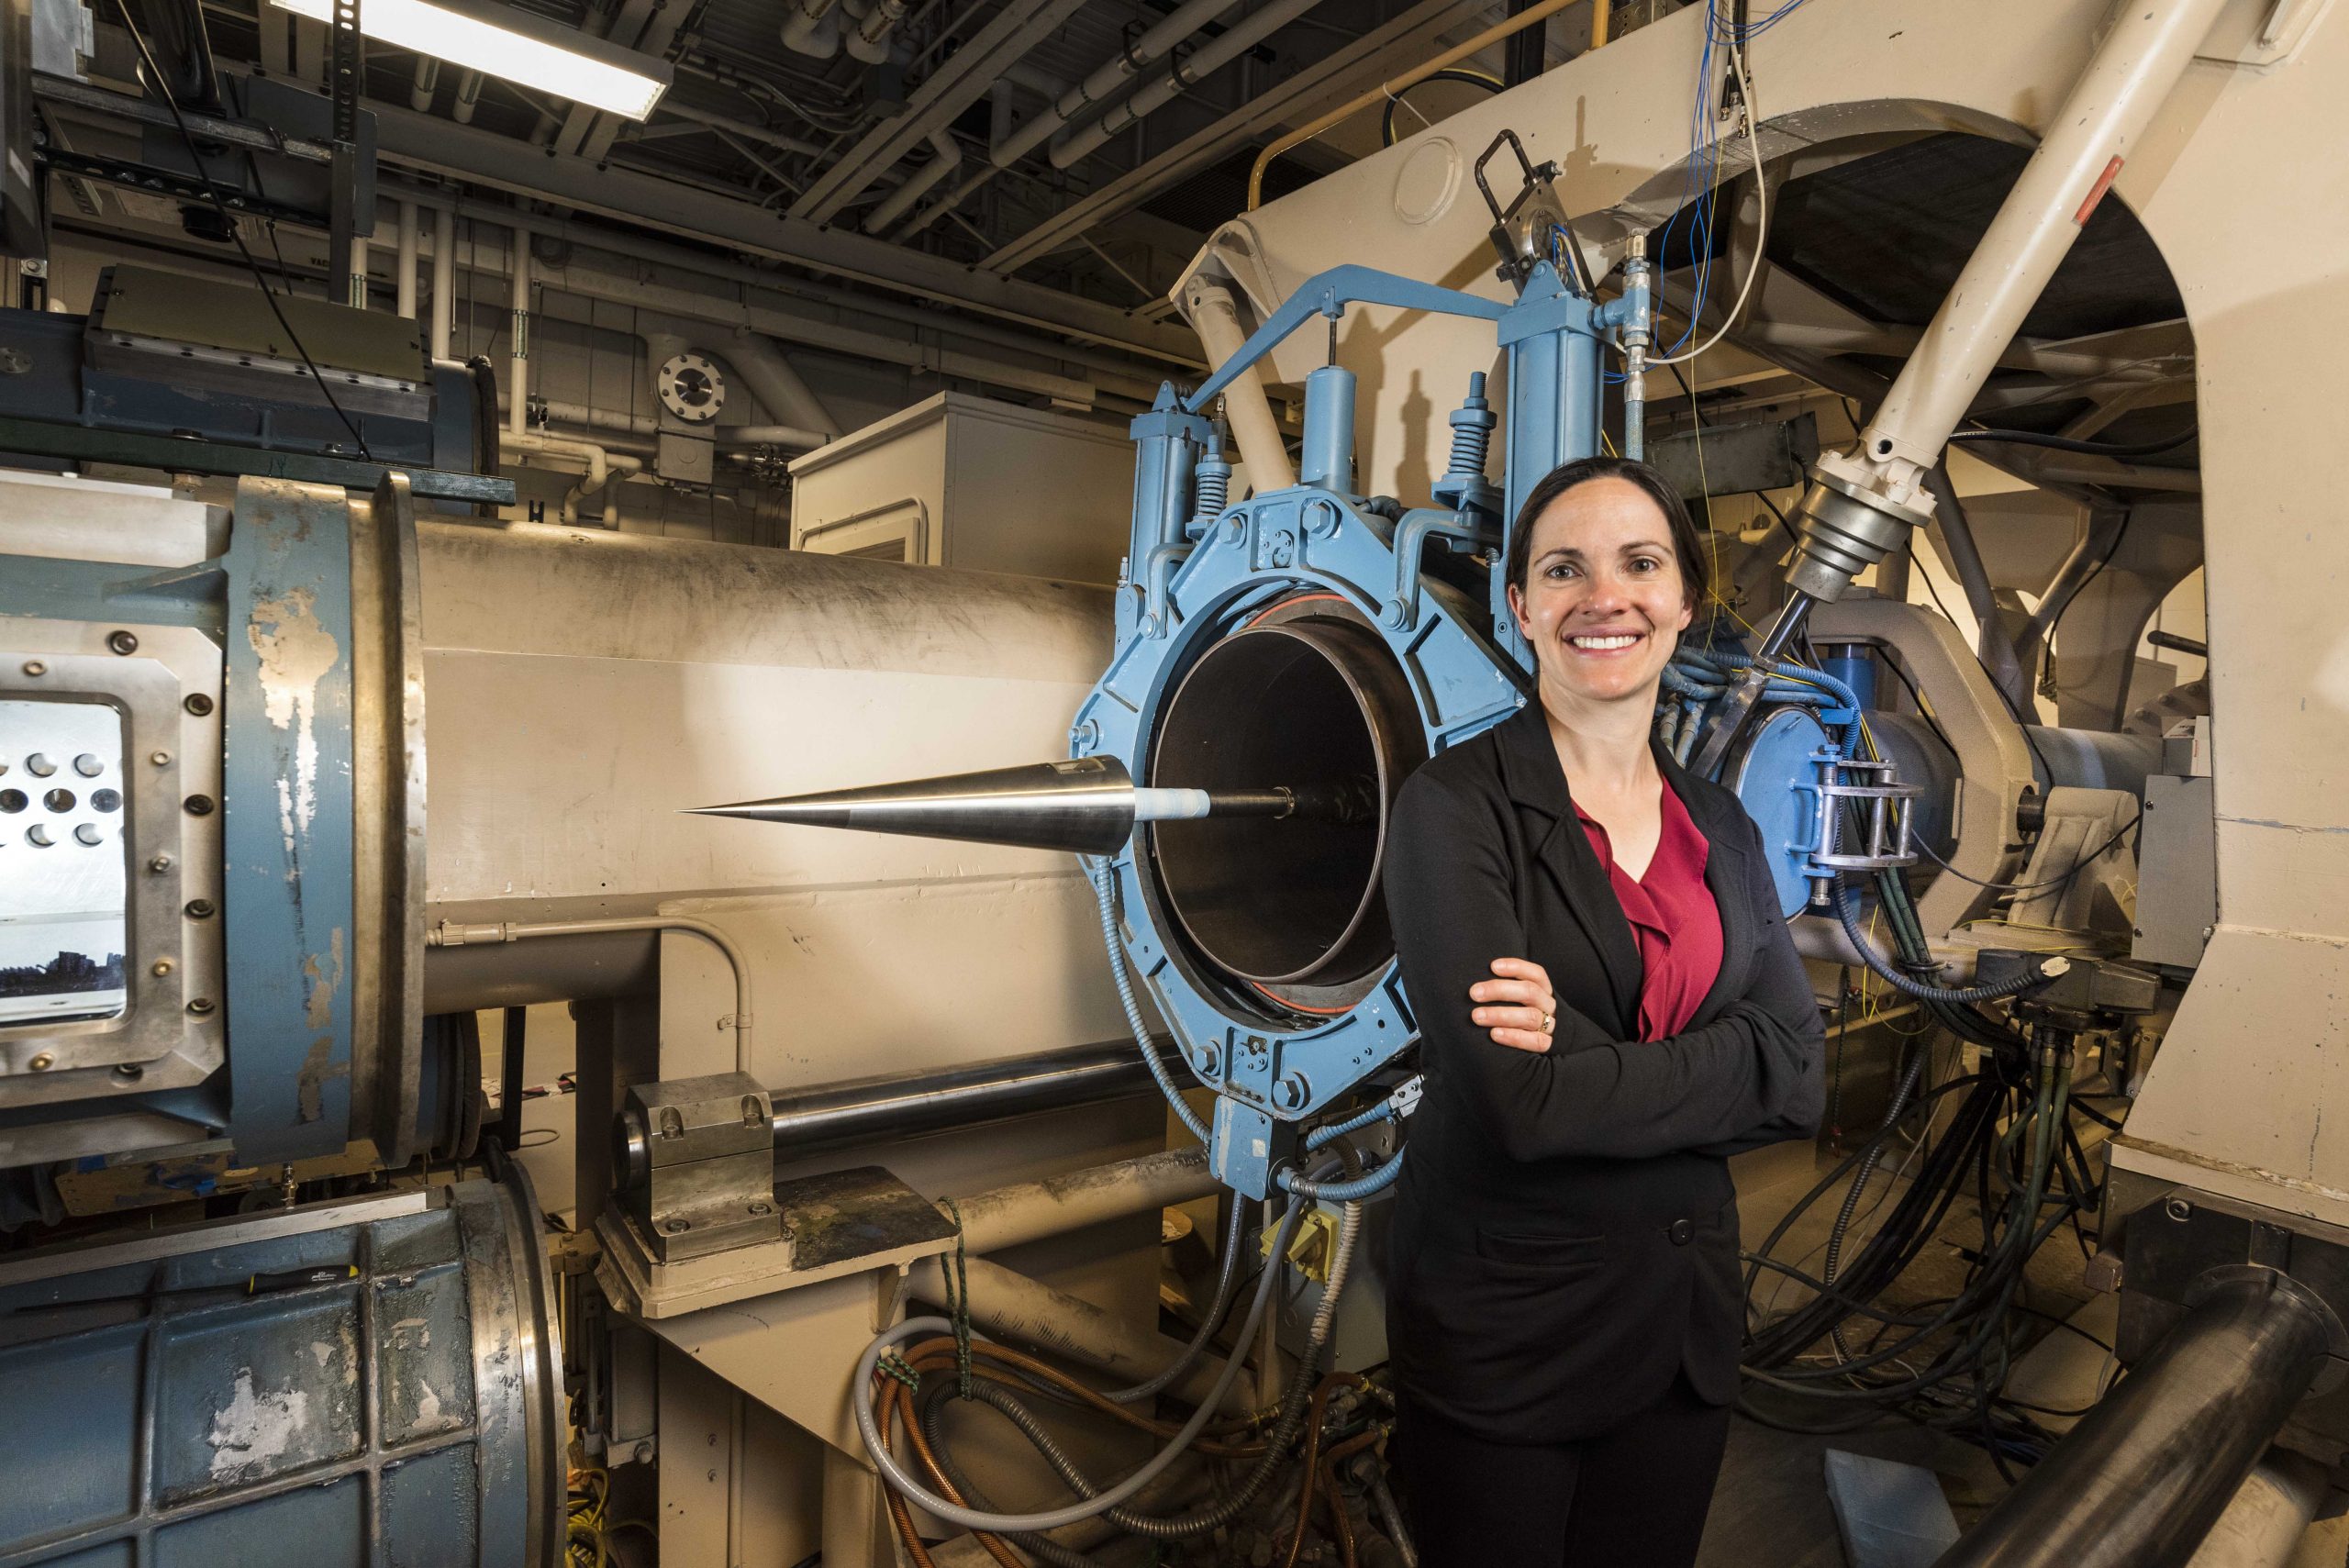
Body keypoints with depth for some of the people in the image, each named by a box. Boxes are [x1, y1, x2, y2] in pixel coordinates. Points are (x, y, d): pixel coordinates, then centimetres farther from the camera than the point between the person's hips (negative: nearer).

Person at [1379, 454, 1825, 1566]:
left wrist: (1591, 1060, -21)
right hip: (1497, 1331, -5)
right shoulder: (1453, 805, -15)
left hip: (1683, 1315, 6)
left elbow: (1797, 1076, -7)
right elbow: (1519, 1099, -24)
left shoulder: (1721, 828, 5)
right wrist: (1705, 1072, -12)